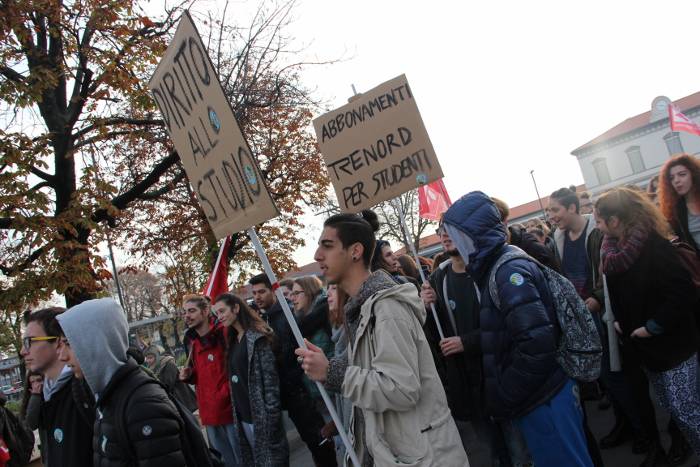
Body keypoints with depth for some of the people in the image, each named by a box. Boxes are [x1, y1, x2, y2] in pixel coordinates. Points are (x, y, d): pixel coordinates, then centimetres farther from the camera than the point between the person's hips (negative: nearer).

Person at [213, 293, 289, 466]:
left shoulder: (256, 336, -12)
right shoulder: (232, 339, 12)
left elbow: (270, 375, -17)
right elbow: (234, 378, 14)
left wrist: (271, 412, -20)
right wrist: (237, 412, 11)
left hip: (260, 412, -8)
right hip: (243, 415, 8)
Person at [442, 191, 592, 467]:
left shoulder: (508, 269, -20)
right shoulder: (496, 267, 9)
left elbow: (536, 344, -27)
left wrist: (502, 399, -18)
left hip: (544, 401, -9)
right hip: (539, 395, 9)